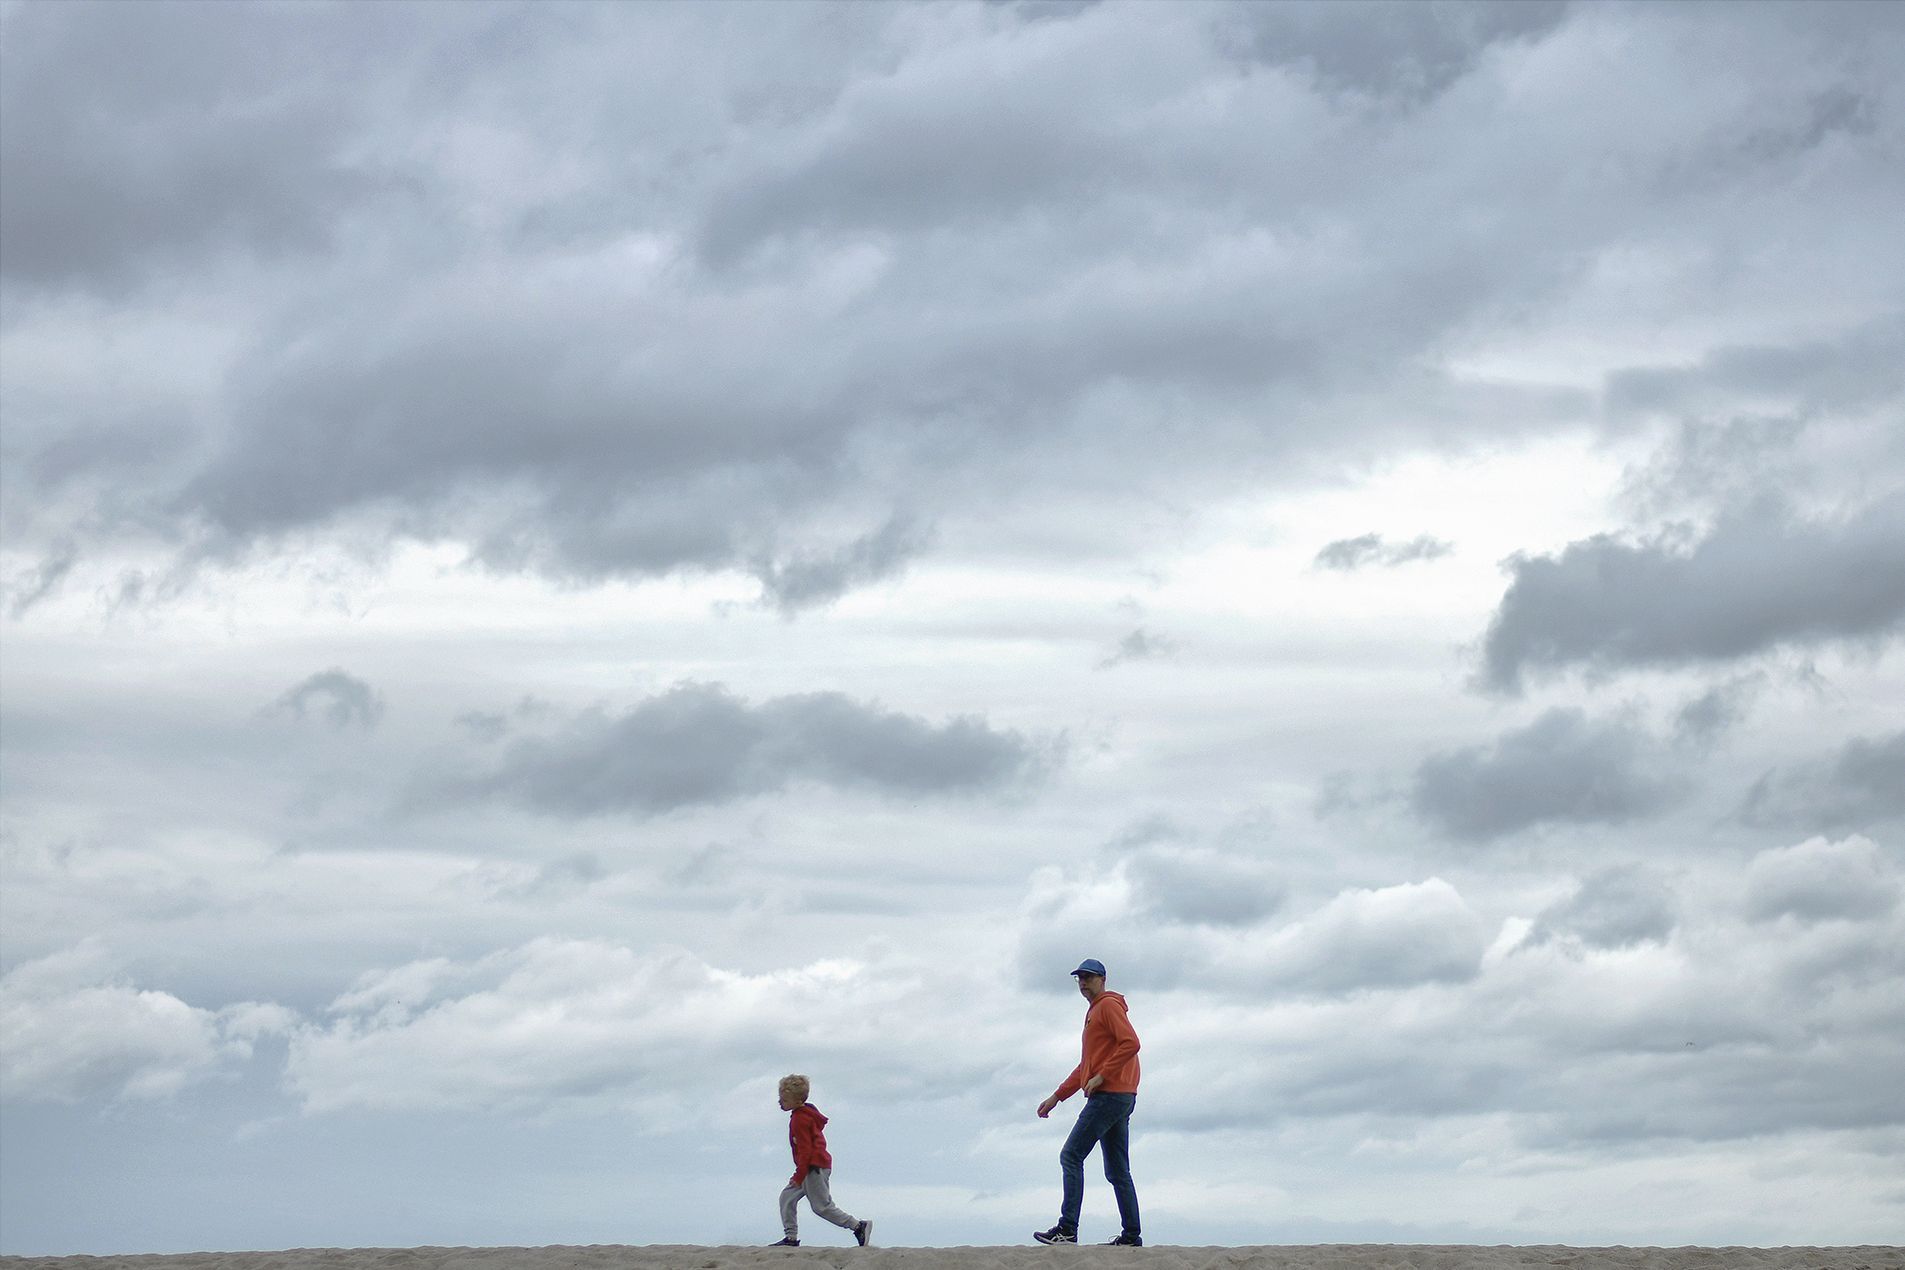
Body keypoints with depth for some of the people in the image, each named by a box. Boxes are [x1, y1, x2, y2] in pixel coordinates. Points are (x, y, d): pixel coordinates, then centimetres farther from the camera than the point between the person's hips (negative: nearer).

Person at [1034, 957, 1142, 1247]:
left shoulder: (1109, 1005, -4)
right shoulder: (1093, 1013, 26)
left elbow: (1130, 1043, -18)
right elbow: (1087, 1066, 31)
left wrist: (1101, 1076, -19)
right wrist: (1057, 1097, 27)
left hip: (1109, 1094, -10)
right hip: (1120, 1098, 10)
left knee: (1071, 1157, -12)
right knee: (1117, 1171, 8)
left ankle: (1067, 1229, -18)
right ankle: (1132, 1236, 6)